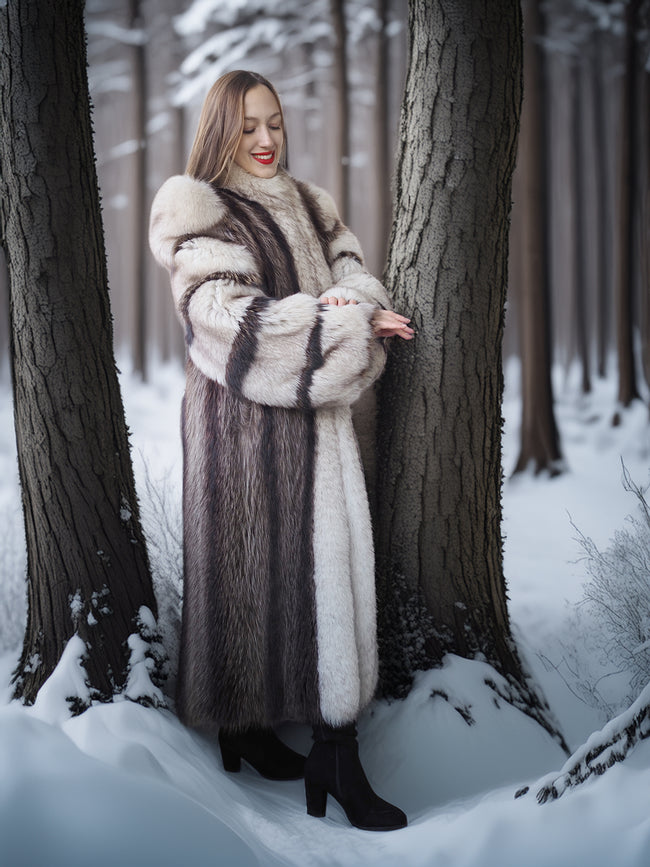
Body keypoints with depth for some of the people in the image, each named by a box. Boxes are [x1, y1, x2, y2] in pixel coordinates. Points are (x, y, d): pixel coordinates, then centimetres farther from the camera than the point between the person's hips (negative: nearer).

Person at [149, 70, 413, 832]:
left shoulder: (305, 205, 16)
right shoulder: (202, 216, -5)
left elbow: (352, 270, 10)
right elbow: (232, 322, -15)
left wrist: (349, 305, -14)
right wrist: (342, 321, -15)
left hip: (315, 418, 6)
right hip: (244, 417, -6)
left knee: (329, 566, 0)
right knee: (249, 569, 1)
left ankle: (338, 759, 4)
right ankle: (244, 728, 18)